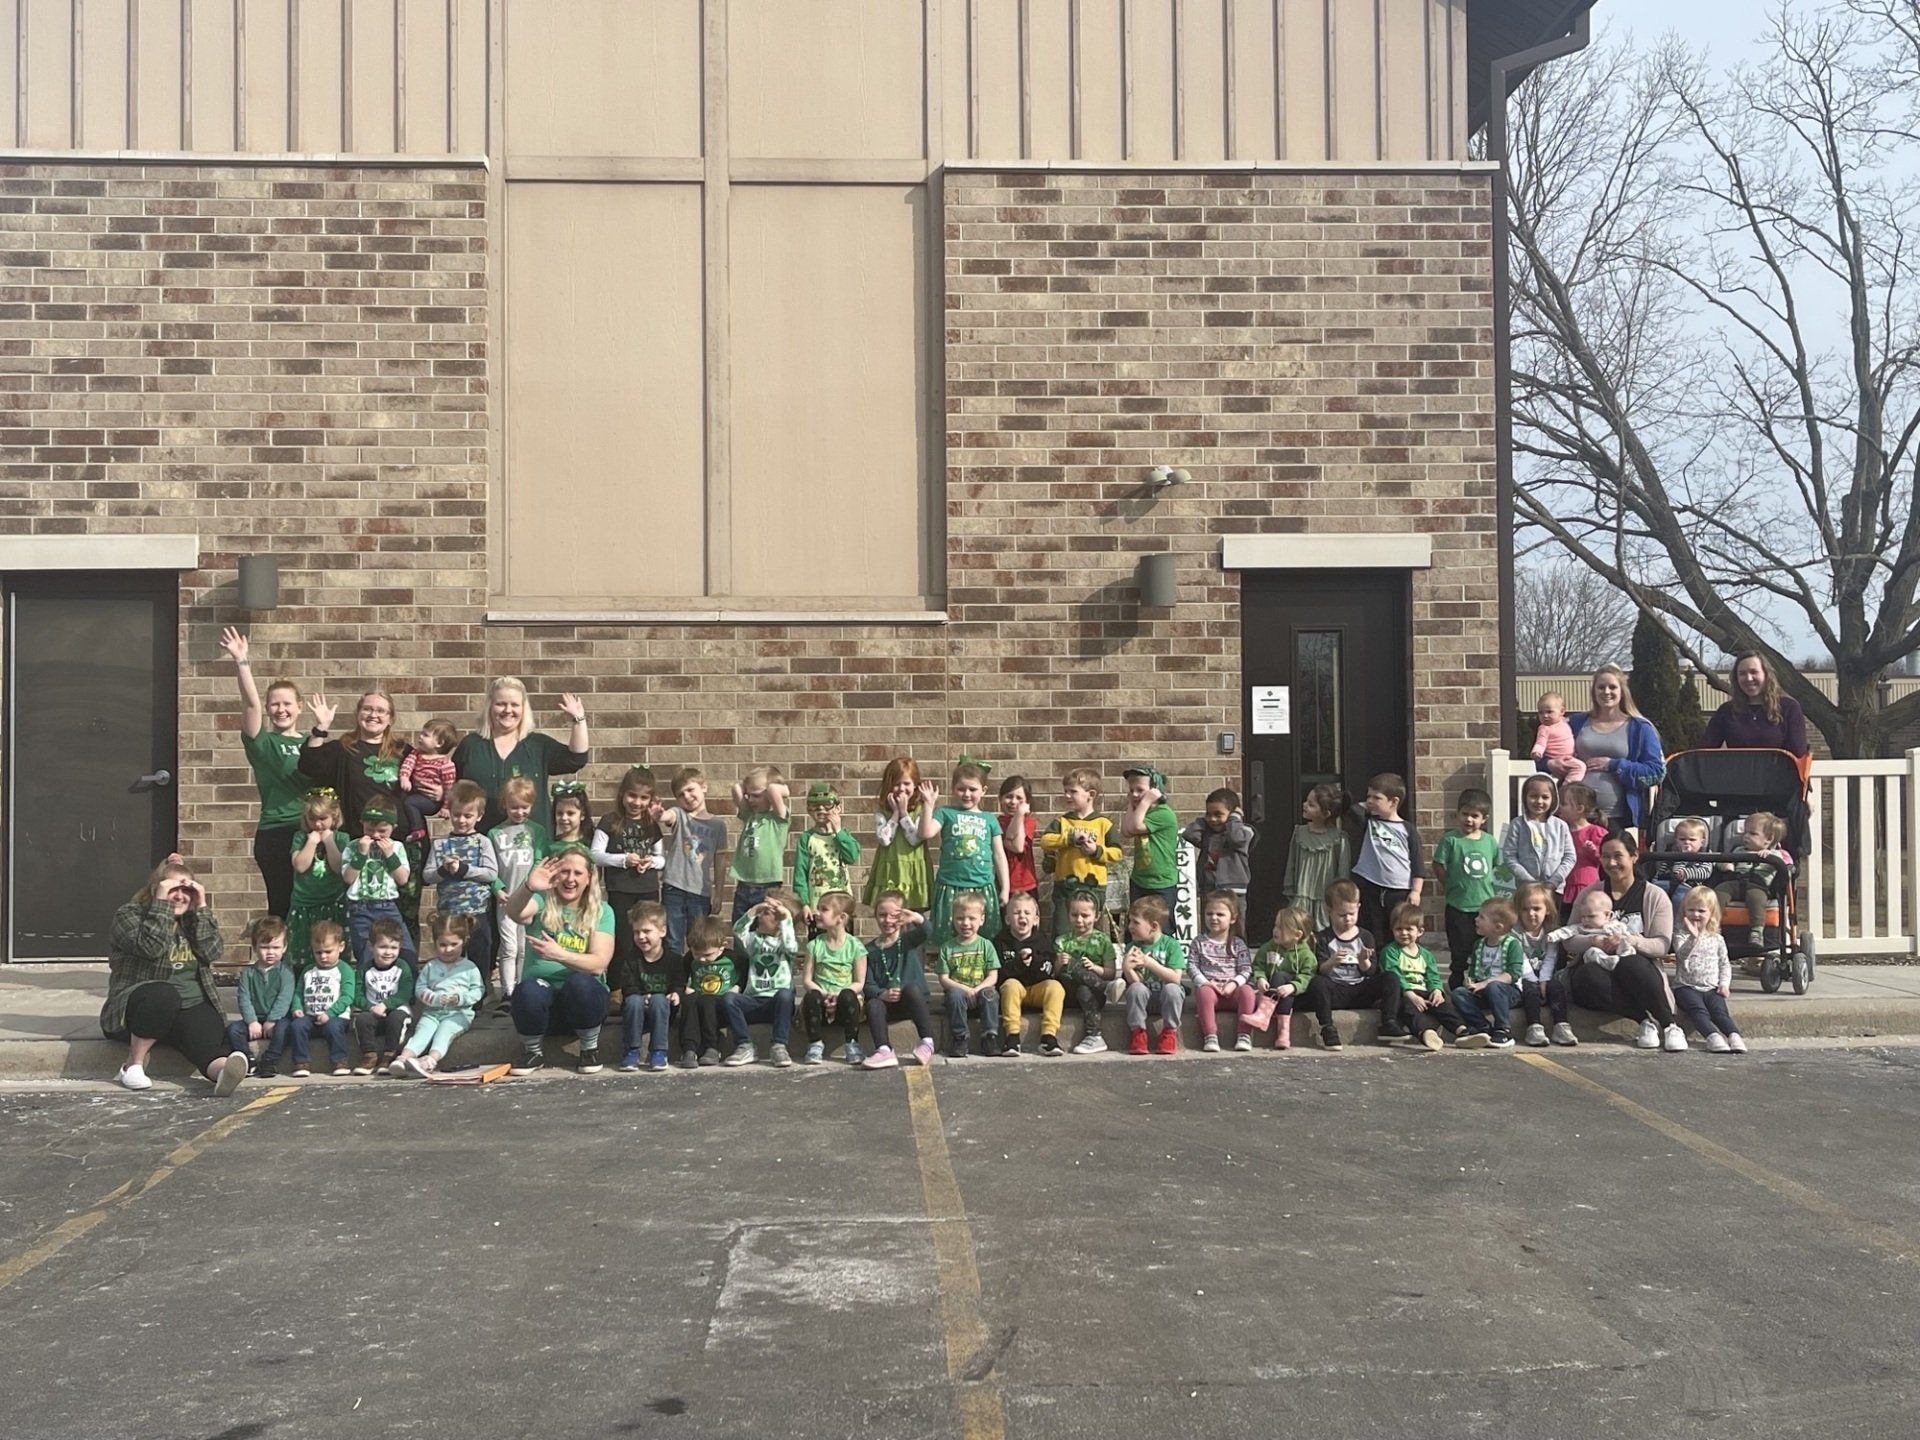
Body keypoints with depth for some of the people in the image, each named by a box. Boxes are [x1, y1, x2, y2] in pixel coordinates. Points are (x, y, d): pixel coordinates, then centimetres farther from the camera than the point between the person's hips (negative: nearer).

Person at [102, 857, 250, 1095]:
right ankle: (133, 1066, -23)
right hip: (134, 1009, -3)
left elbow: (214, 951, 0)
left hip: (192, 1006, 4)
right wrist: (161, 904, -14)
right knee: (163, 994, -39)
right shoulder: (128, 915, 3)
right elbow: (151, 947, -17)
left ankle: (223, 1069, -66)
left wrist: (202, 907, -2)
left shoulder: (191, 921, 18)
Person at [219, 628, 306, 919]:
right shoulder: (262, 743, 1)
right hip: (275, 834, -4)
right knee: (282, 906, -4)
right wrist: (242, 664, -24)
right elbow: (251, 704, -14)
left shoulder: (311, 742, 14)